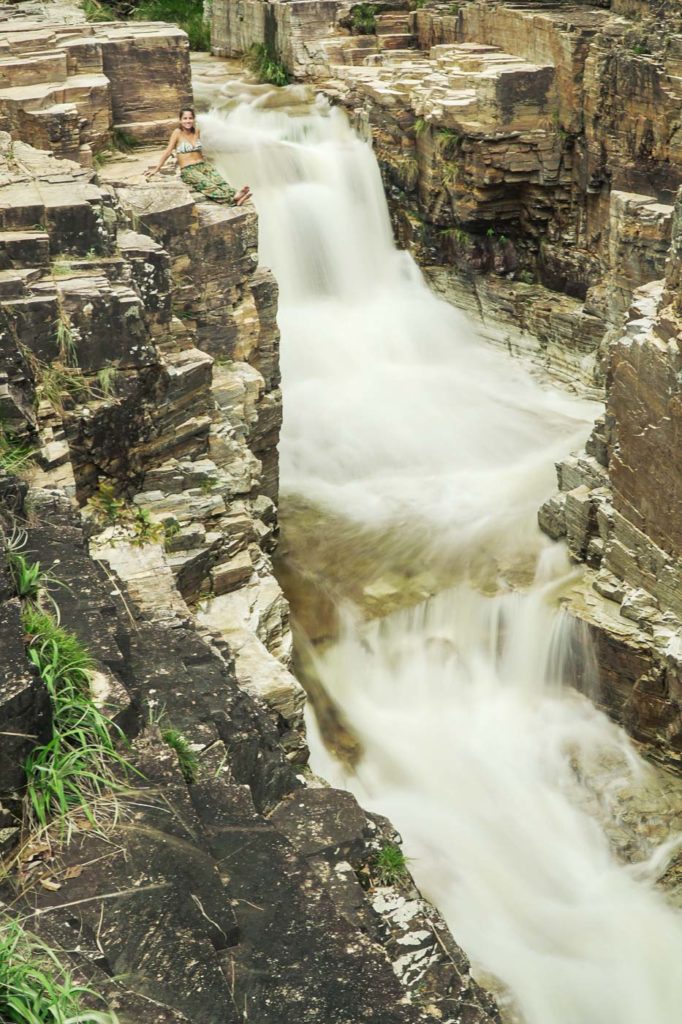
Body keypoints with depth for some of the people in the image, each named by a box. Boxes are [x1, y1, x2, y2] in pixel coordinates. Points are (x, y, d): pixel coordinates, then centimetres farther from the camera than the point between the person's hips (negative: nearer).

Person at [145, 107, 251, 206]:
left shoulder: (197, 131, 14)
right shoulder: (178, 132, 0)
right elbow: (168, 151, 1)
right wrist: (156, 169, 1)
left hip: (203, 165, 6)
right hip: (187, 170, -6)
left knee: (219, 180, -29)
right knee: (207, 185, -35)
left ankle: (234, 196, -57)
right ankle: (232, 198, -62)